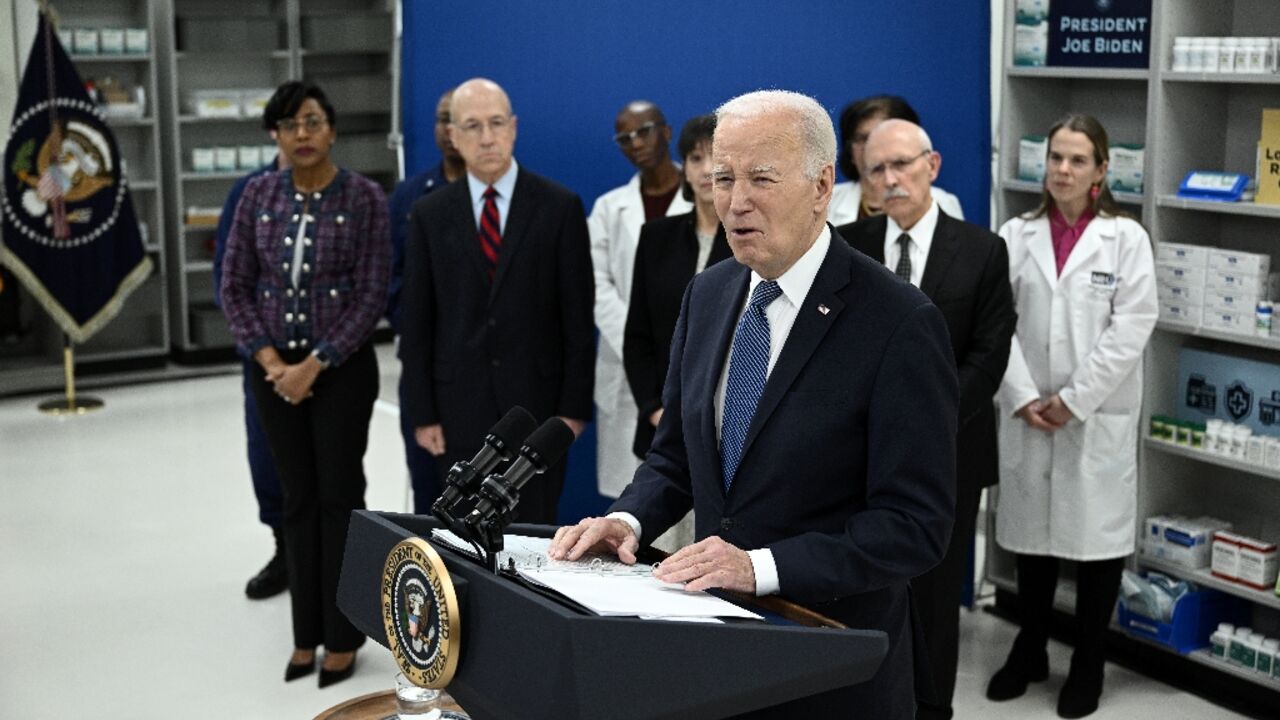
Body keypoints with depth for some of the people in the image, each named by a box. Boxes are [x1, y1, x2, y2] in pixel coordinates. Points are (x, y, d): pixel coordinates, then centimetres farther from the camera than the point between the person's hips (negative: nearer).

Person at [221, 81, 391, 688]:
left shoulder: (363, 198, -8)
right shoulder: (258, 194, 2)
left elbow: (372, 296, -10)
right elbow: (235, 286, 4)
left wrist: (314, 365, -14)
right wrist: (270, 359, -7)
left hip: (342, 368, -3)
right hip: (275, 369, 3)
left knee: (339, 496, 4)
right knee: (298, 499, 11)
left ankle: (342, 637, 16)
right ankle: (306, 633, 21)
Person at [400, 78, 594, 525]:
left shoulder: (560, 207, 0)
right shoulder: (430, 215, 5)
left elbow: (577, 316, -1)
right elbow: (416, 322, 5)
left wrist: (574, 406, -5)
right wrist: (422, 413, 0)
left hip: (536, 399, -1)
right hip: (460, 404, 2)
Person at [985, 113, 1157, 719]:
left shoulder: (1126, 238, -2)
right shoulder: (1017, 235, 4)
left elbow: (1131, 329, -9)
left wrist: (1074, 400, -13)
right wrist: (1024, 397, -11)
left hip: (1099, 416, -2)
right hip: (1028, 413, 2)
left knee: (1097, 535, 4)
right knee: (1031, 531, 11)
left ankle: (1088, 665, 20)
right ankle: (1029, 650, 28)